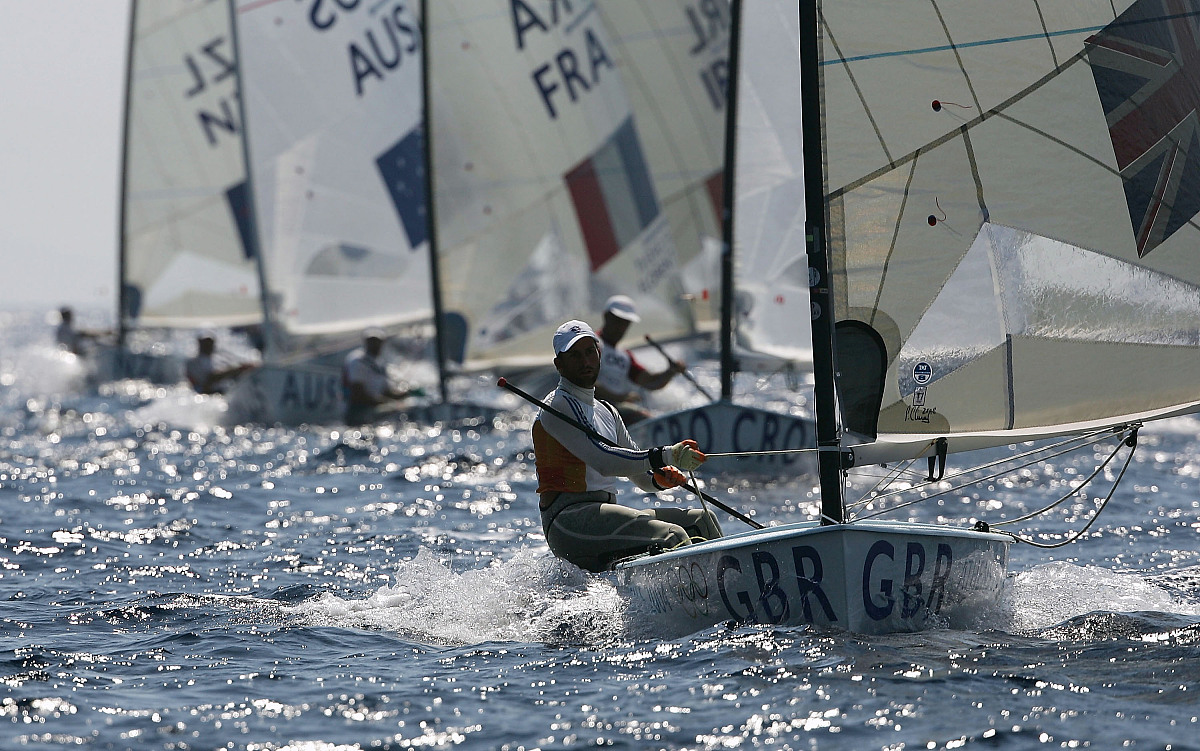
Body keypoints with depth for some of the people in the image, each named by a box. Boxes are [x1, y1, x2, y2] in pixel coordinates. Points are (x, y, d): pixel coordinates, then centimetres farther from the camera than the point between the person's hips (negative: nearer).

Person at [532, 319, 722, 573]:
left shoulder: (607, 412, 26)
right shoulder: (558, 406, -4)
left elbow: (641, 477, 23)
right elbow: (603, 461, -18)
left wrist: (659, 478, -2)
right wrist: (667, 456, -23)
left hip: (605, 516, 9)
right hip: (570, 520, -9)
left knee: (701, 519, -1)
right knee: (672, 536, -28)